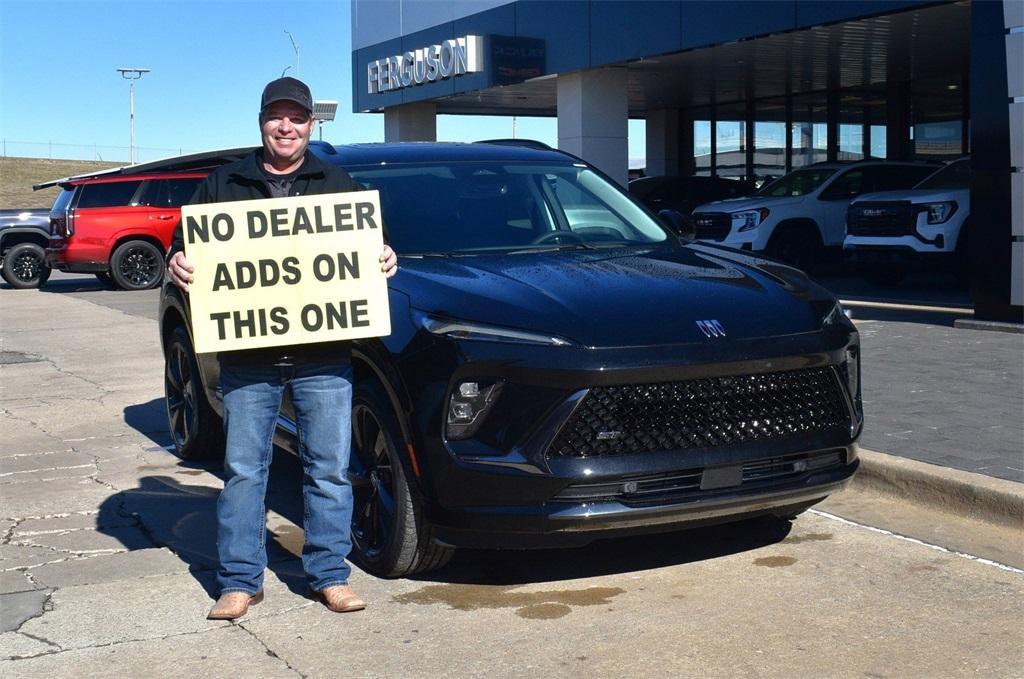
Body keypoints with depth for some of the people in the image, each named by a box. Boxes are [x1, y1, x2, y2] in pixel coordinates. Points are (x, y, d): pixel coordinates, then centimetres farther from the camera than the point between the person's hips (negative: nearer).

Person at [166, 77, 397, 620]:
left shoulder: (338, 185, 13)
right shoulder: (223, 185, 12)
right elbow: (186, 246, 13)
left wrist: (385, 260, -7)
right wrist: (176, 264, -9)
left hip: (324, 356, 0)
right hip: (247, 356, 0)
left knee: (329, 468, 5)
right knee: (243, 469, 4)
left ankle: (329, 574, 16)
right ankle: (240, 580, 14)